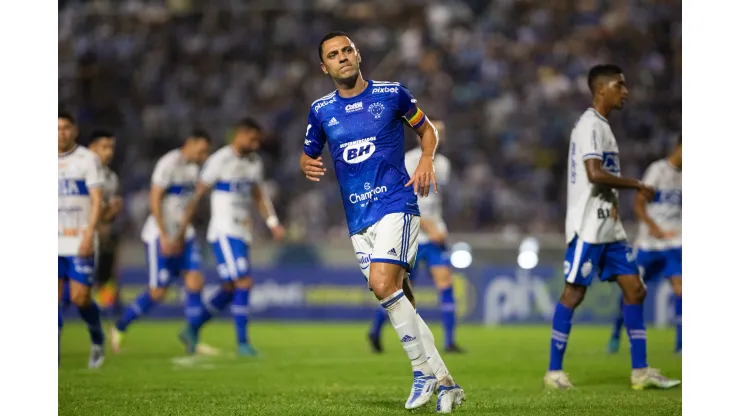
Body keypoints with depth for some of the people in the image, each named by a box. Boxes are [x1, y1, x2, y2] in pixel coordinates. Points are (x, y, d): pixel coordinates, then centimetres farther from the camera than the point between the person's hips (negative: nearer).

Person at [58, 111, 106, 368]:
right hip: (53, 243, 4)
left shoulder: (87, 159, -2)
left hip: (80, 241, -4)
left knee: (80, 298, -7)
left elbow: (97, 201, -7)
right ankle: (54, 354, 1)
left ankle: (97, 341, 18)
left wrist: (89, 234, -17)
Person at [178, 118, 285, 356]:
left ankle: (192, 329, 25)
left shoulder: (254, 163, 12)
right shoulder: (219, 161, -11)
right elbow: (197, 195, -9)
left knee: (230, 289, 11)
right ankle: (242, 342, -8)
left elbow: (259, 196, 23)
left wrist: (273, 223, 9)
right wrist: (181, 232, -9)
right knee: (244, 283, -14)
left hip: (242, 233, 8)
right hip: (224, 232, -8)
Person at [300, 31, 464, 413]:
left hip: (396, 203, -4)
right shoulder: (321, 110, 8)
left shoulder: (392, 94, 0)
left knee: (382, 283, -25)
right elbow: (308, 155, 18)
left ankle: (424, 372, -16)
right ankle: (445, 384, 9)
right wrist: (307, 165, -5)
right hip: (358, 220, 4)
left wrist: (426, 159, -6)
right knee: (400, 301, 3)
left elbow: (426, 129, 14)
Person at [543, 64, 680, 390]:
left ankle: (640, 371, 7)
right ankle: (554, 371, 3)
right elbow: (595, 173, -24)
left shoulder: (602, 126, 18)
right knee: (574, 292, -4)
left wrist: (613, 203, 15)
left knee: (634, 289, 5)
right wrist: (638, 186, -15)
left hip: (609, 227, 10)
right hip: (588, 228, -10)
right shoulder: (590, 125, -13)